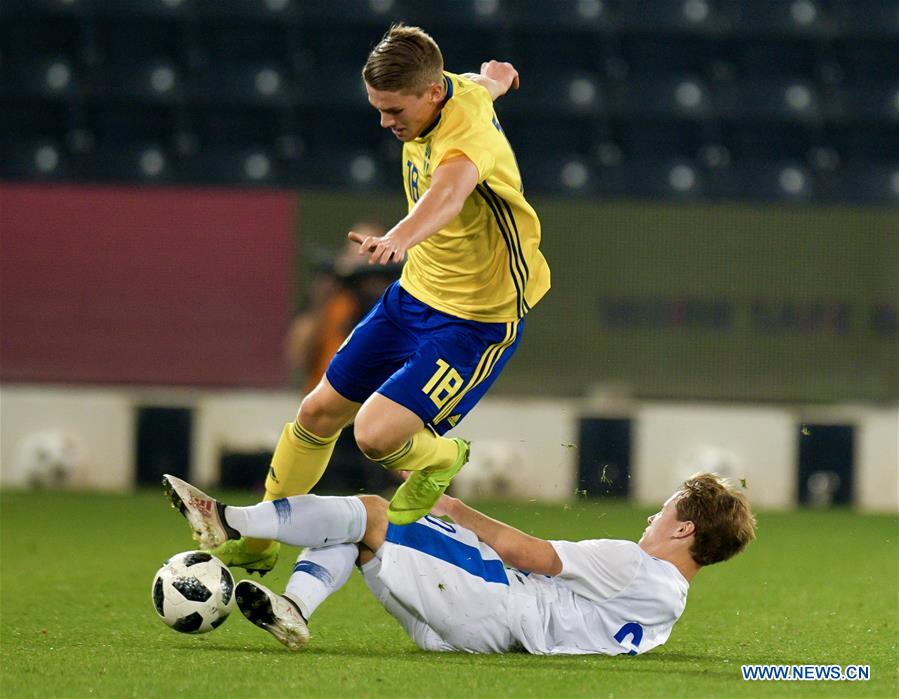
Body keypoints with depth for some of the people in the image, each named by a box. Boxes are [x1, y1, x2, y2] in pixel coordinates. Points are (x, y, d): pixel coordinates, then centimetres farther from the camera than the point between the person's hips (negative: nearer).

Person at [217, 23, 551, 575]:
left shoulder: (467, 133, -32)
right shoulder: (455, 90, -6)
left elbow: (448, 194, -57)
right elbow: (487, 81, 20)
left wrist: (399, 240, -76)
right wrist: (495, 76, 45)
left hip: (479, 321, -9)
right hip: (416, 294, 9)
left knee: (376, 434, -23)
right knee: (320, 413, 13)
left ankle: (439, 462, 13)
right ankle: (256, 544, 31)